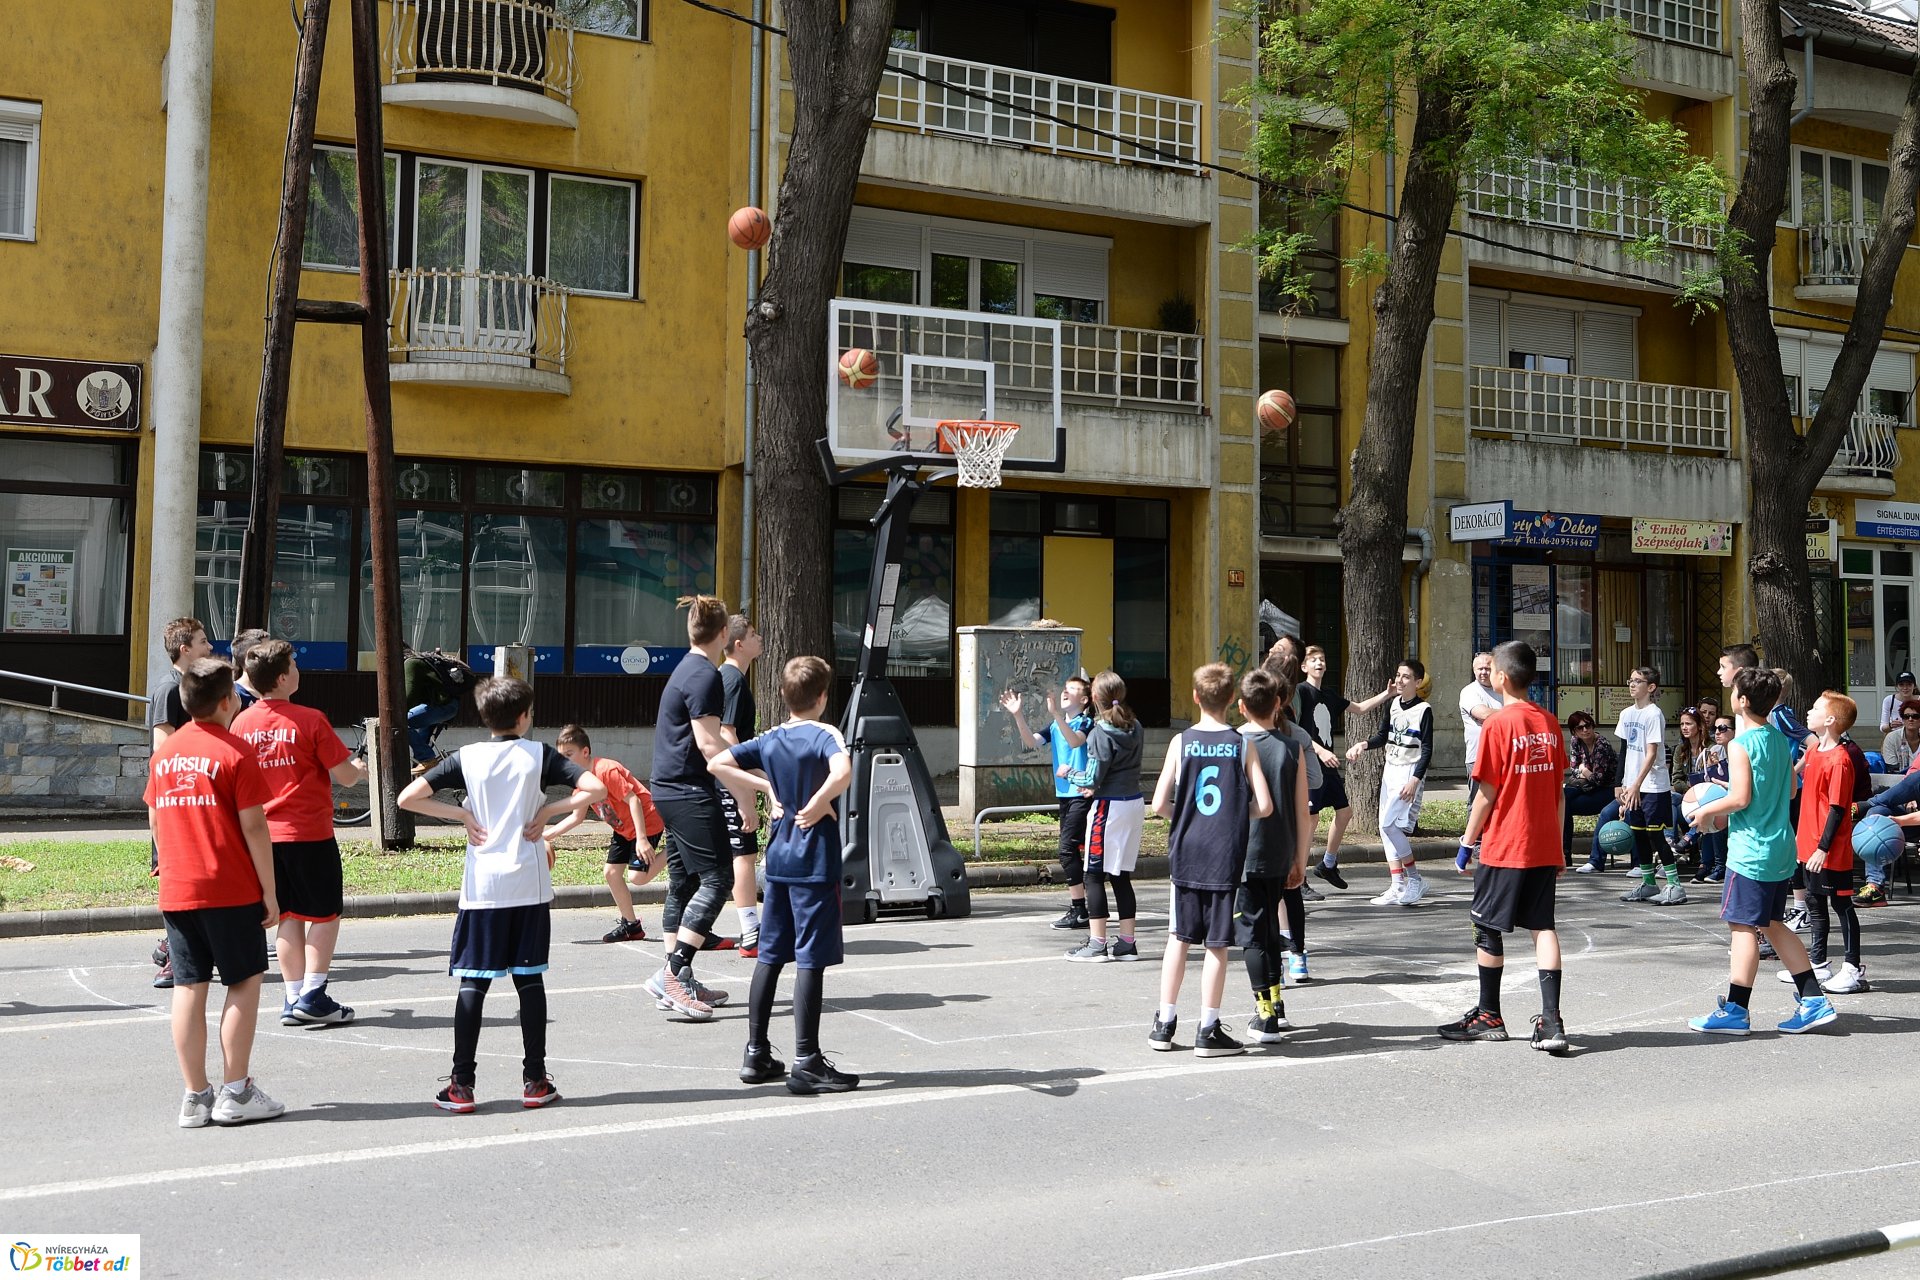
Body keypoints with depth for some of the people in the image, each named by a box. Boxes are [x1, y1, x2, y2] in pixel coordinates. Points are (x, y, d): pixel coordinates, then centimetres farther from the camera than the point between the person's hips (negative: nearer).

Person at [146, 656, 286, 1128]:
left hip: (177, 890, 6)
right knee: (244, 982, 5)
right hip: (231, 891, -5)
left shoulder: (164, 752, 8)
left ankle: (195, 1097, 11)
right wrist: (269, 892, -6)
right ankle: (236, 1092, 6)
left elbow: (156, 823, 13)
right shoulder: (235, 752, -10)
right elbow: (254, 827, -11)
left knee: (189, 988, 7)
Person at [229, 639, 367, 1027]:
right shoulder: (309, 720, -13)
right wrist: (360, 770, 13)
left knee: (288, 915, 13)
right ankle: (313, 996, 1)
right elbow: (345, 776, -10)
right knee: (325, 912, 6)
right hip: (310, 832, -5)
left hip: (266, 832, 5)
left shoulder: (241, 723, 2)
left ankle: (292, 998, 12)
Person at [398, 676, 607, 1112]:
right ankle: (534, 1081, 11)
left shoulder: (467, 757, 0)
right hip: (530, 884, 0)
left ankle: (462, 1085, 2)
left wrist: (462, 814, 0)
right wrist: (545, 812, -3)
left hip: (482, 887, 0)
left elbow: (408, 797, -6)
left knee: (472, 982, 3)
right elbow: (595, 788, -10)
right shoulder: (538, 754, -1)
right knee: (529, 978, 7)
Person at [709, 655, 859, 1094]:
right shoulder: (825, 735, -11)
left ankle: (756, 1054, 19)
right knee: (810, 960, -4)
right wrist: (818, 804, -17)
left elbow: (717, 764, 7)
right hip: (815, 862, -6)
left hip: (779, 858, 6)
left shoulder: (770, 740, 7)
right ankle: (806, 1064, -1)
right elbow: (842, 772, -32)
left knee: (770, 955, 13)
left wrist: (765, 787, 8)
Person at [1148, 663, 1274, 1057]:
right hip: (1226, 855, -1)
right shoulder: (1242, 744, -4)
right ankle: (1208, 1031, 7)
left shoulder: (1181, 742, -3)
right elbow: (1264, 806, -8)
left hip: (1185, 853, 1)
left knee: (1178, 937, 13)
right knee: (1217, 944, 4)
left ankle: (1165, 1024, 17)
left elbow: (1159, 804, -6)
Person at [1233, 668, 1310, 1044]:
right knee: (1269, 927, 20)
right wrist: (1300, 862, 10)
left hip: (1245, 855, -4)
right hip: (1280, 857, 4)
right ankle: (1276, 1006, 30)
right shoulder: (1293, 748, 0)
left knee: (1252, 932, 0)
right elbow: (1302, 813, 1)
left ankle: (1266, 1018, -3)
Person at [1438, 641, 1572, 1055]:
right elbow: (1558, 789, 10)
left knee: (1488, 928, 7)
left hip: (1504, 847, -6)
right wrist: (1556, 842, 18)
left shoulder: (1497, 724, -12)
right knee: (1542, 926, 6)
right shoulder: (1549, 723, 6)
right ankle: (1551, 1021, -3)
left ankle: (1489, 1016, 17)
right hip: (1544, 847, 6)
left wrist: (1468, 839, -1)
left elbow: (1487, 792, -11)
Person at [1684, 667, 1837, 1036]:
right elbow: (1790, 790, 18)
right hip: (1781, 849, 9)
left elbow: (1741, 798, -20)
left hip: (1750, 850, -8)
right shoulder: (1780, 740, 10)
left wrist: (1707, 811, -4)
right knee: (1771, 924, 16)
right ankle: (1813, 1001, 16)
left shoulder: (1740, 745, -15)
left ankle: (1735, 1011, 0)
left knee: (1744, 926, -4)